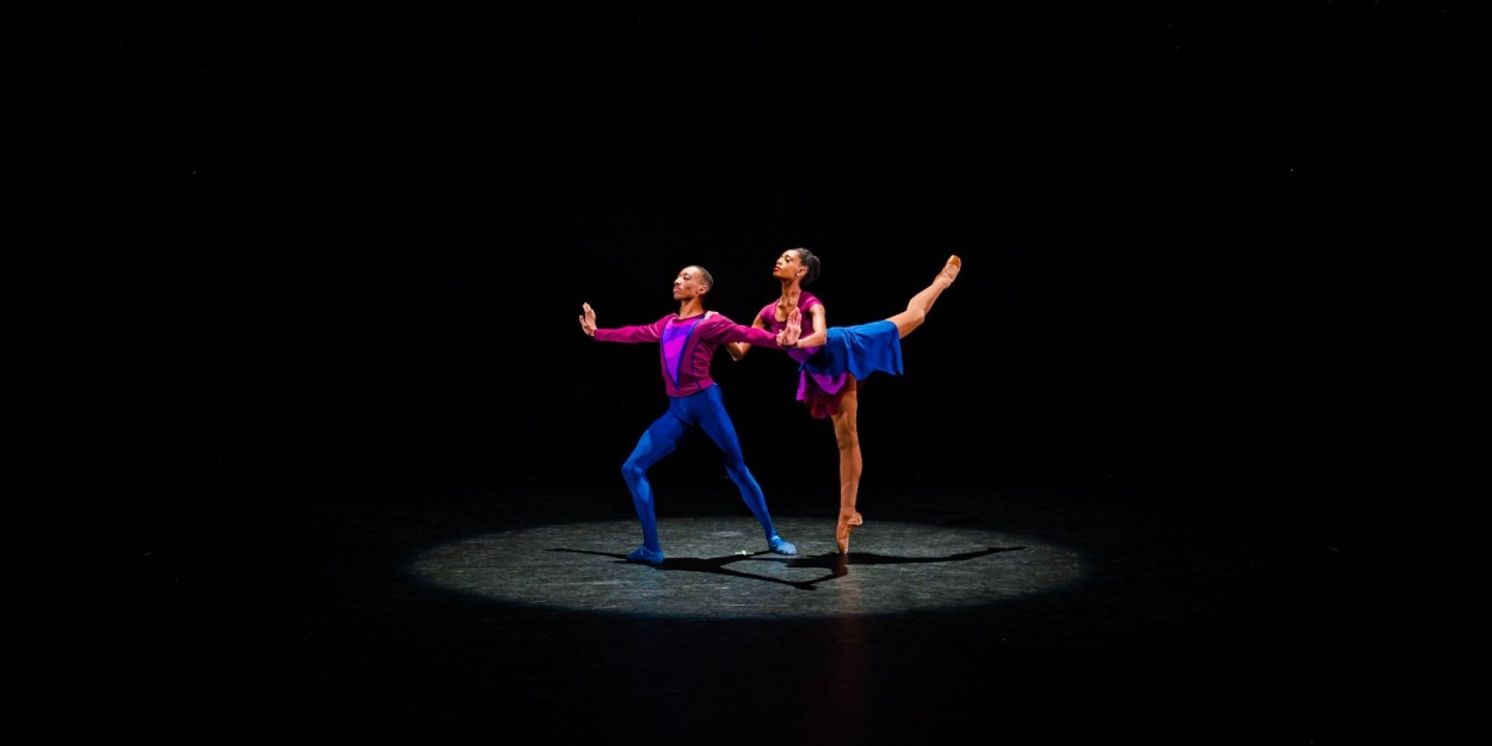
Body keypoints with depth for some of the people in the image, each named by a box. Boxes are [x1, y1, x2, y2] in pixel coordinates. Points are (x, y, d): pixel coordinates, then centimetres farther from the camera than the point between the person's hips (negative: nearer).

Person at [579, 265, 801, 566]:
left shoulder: (711, 322, -4)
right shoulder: (666, 324, 14)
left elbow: (745, 333, -17)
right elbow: (634, 334, 29)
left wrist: (778, 340, -35)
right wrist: (597, 332, 40)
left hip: (705, 402, -6)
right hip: (676, 410, 6)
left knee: (738, 471, 1)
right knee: (632, 468, -2)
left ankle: (773, 537, 15)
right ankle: (652, 549, -1)